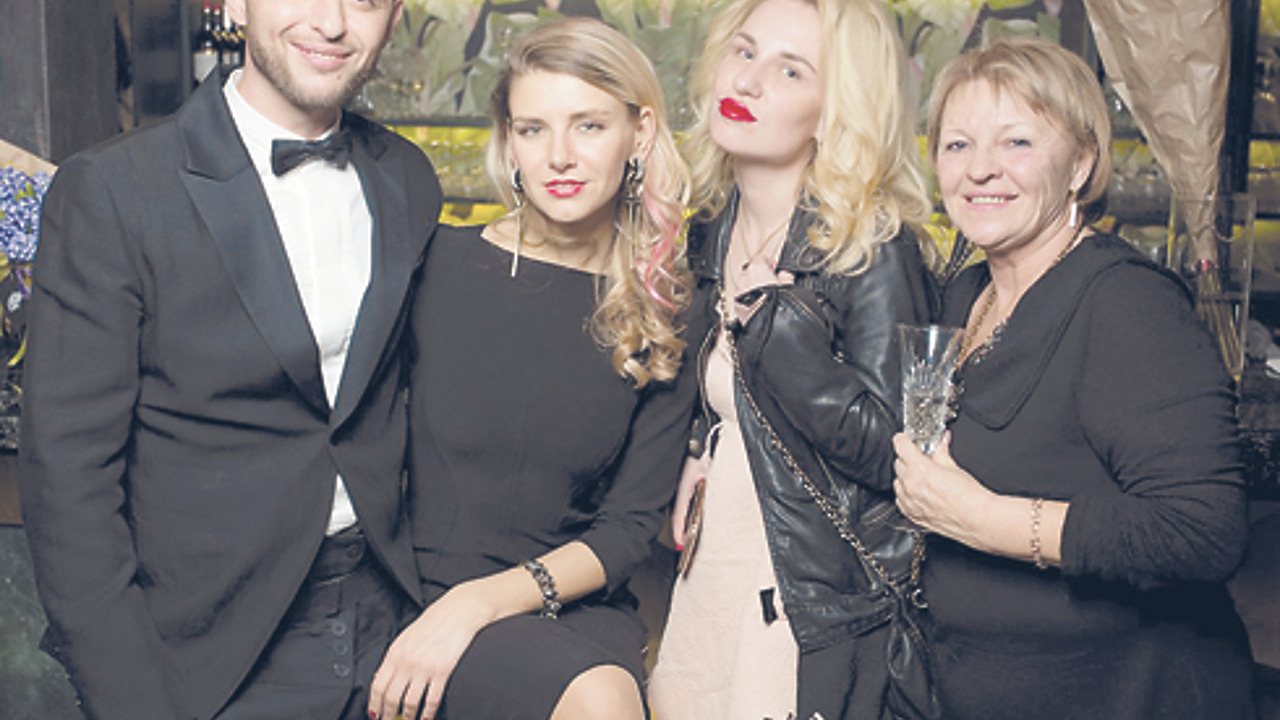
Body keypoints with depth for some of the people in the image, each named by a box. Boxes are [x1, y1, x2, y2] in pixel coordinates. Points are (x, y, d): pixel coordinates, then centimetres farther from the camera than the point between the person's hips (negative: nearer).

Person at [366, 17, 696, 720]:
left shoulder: (666, 315, 2)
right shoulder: (435, 264, -3)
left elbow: (632, 524, -1)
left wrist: (481, 599, -14)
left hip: (575, 608, 3)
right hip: (422, 595, -2)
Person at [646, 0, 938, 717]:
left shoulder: (872, 248, -18)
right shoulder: (713, 232, 4)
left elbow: (891, 452, -23)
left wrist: (775, 319, -25)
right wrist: (700, 457, 5)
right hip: (716, 573, 7)